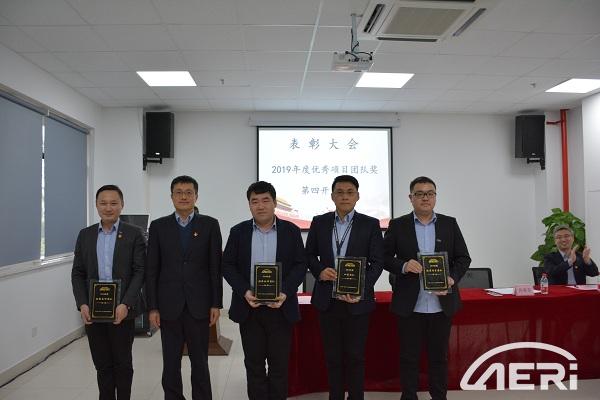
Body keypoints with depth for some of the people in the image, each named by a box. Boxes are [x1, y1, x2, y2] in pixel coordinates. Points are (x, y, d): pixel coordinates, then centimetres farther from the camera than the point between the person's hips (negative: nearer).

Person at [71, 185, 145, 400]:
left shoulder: (134, 234, -3)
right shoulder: (85, 235, 8)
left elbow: (140, 271, -7)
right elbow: (77, 273, 7)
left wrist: (126, 304, -17)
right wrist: (82, 304, -6)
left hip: (121, 310, -3)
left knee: (123, 364, 10)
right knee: (102, 365, 11)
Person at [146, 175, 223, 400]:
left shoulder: (210, 225, 0)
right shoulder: (158, 226, 3)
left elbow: (215, 267, -1)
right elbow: (151, 270, 2)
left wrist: (216, 304, -4)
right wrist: (152, 307, -2)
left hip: (199, 305, -1)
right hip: (169, 306, 1)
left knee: (200, 362, 9)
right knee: (170, 363, 10)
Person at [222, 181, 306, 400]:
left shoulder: (291, 230, 0)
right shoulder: (238, 231, 3)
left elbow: (300, 265, -1)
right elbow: (228, 265, 3)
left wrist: (285, 293, -14)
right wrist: (244, 291, -12)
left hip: (280, 306, -1)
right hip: (249, 307, 1)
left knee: (279, 363, 8)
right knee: (254, 364, 9)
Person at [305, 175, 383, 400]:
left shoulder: (370, 225, -2)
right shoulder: (319, 222, 4)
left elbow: (377, 262, -3)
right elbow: (309, 254, 11)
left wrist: (361, 289, -16)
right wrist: (319, 270, -10)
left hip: (357, 299, -2)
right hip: (327, 299, 2)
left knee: (355, 355, 8)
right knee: (332, 355, 12)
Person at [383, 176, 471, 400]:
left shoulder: (450, 224, 6)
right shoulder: (397, 225, 1)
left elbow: (463, 258, 6)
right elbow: (385, 258, 1)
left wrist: (452, 278, -12)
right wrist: (403, 266, -18)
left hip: (442, 303, 2)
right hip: (410, 304, -1)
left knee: (439, 355, 13)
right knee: (409, 356, 9)